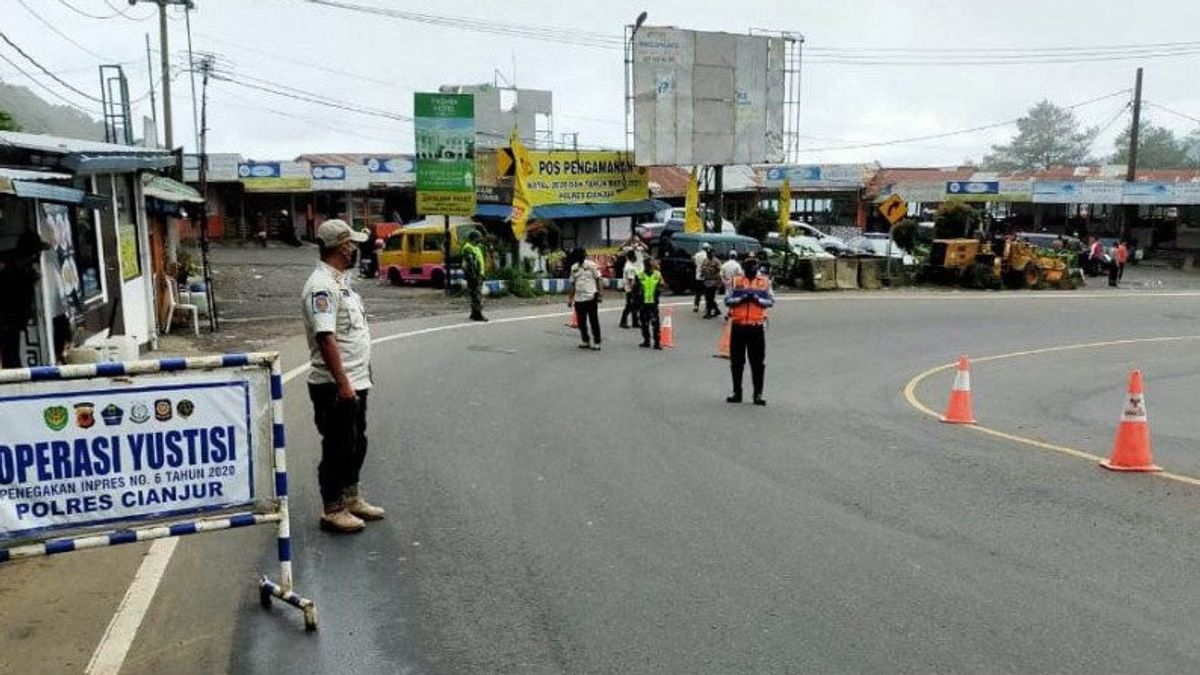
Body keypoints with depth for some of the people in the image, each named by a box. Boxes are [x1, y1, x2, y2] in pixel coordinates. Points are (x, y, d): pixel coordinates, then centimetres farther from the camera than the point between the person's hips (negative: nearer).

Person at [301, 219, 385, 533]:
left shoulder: (340, 281, 13)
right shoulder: (322, 286, -19)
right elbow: (326, 339, -26)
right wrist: (342, 384, -27)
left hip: (355, 382, 10)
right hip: (335, 386, -10)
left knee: (356, 443, 19)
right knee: (337, 448, 1)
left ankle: (351, 499, 32)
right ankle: (333, 510, 13)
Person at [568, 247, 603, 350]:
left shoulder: (592, 265, -2)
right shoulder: (574, 267, 11)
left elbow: (597, 280, -1)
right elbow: (573, 283, 15)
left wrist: (599, 293, -9)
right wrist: (571, 297, 12)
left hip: (591, 298, -5)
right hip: (579, 298, 5)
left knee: (594, 321, -1)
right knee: (581, 322, 9)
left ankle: (597, 342, 5)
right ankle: (585, 341, 22)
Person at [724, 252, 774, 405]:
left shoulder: (765, 282, 6)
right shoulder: (736, 281, 7)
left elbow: (771, 301, 1)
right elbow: (727, 300, 1)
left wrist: (757, 299, -15)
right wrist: (741, 298, -14)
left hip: (757, 327, -1)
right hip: (738, 326, 1)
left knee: (758, 362, 1)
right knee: (736, 361, 8)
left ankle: (758, 394, 9)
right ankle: (737, 393, 19)